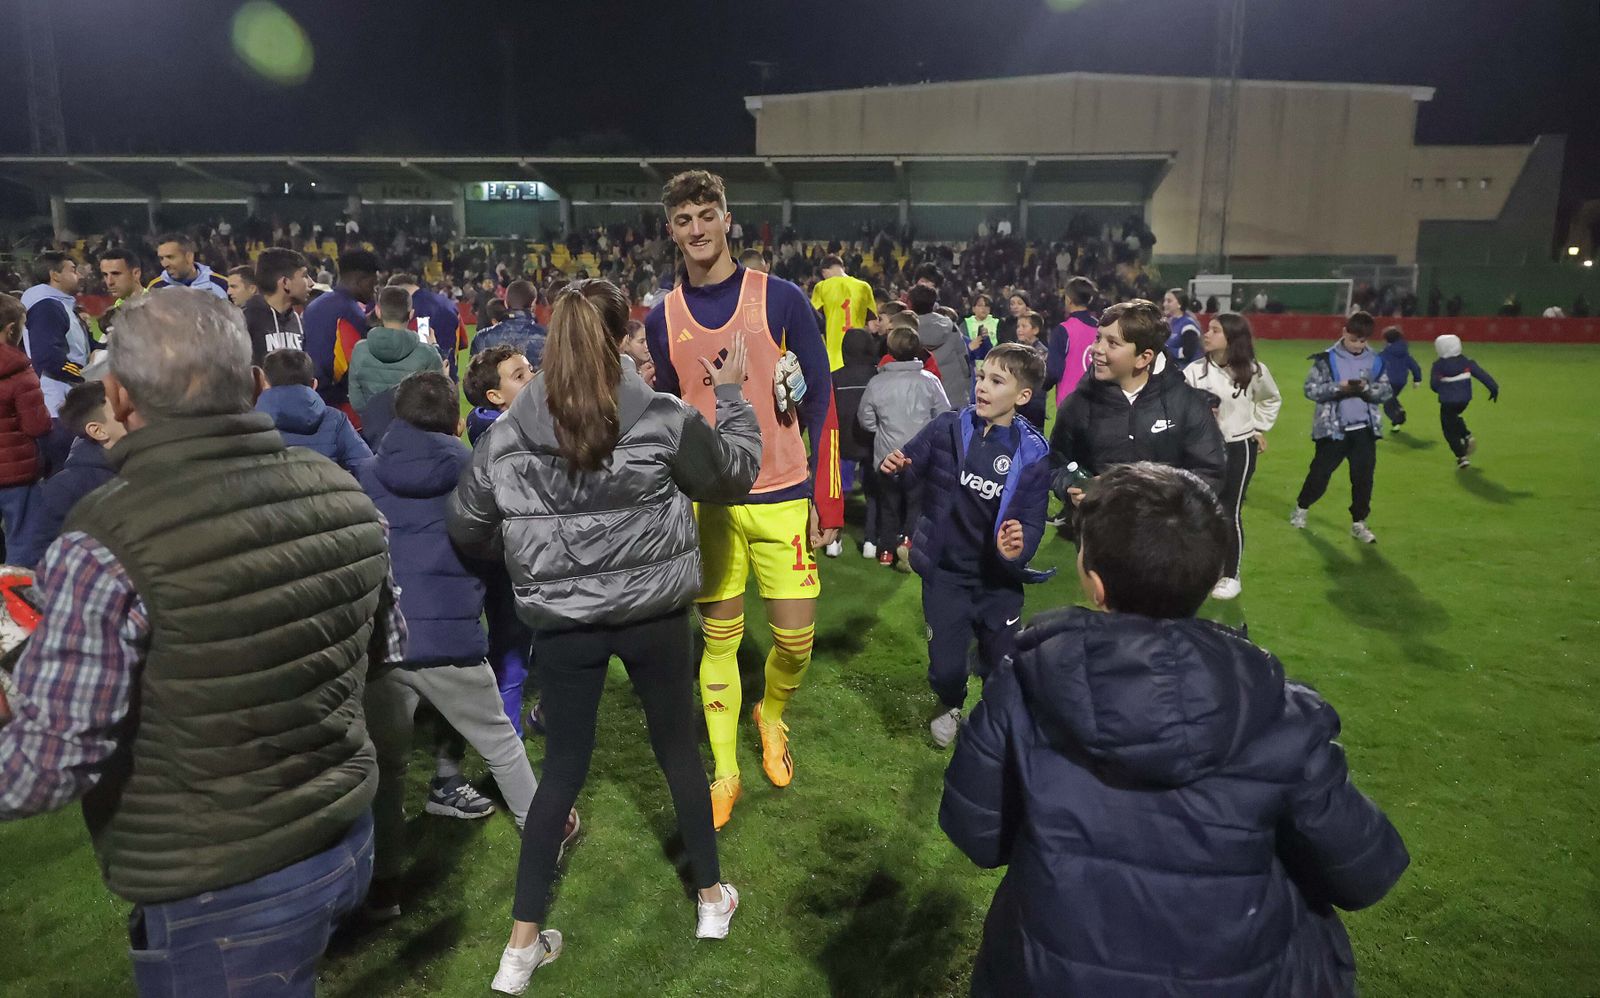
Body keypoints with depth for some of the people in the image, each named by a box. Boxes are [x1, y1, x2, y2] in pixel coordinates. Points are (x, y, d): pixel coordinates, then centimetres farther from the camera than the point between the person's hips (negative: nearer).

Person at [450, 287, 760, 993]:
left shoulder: (506, 434, -6)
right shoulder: (663, 420, -12)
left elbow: (466, 528, 4)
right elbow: (736, 475, 2)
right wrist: (731, 394, 14)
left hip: (563, 624, 1)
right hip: (654, 616, -1)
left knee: (563, 768, 15)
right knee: (679, 748, 18)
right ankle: (711, 896, 35)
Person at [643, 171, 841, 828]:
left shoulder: (781, 299, -4)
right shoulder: (662, 319, 5)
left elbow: (821, 399, -3)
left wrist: (827, 497, -6)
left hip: (781, 496, -2)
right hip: (705, 502, 2)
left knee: (795, 637, 1)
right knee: (718, 637, 8)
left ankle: (772, 717, 35)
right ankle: (726, 774, 24)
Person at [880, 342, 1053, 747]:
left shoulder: (1032, 454, -10)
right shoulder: (947, 428, -8)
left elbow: (1032, 523, -9)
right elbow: (908, 463, 4)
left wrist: (1018, 550, -31)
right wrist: (892, 468, -19)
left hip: (999, 580, 0)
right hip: (946, 573, 0)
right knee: (946, 668, 4)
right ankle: (951, 706, 40)